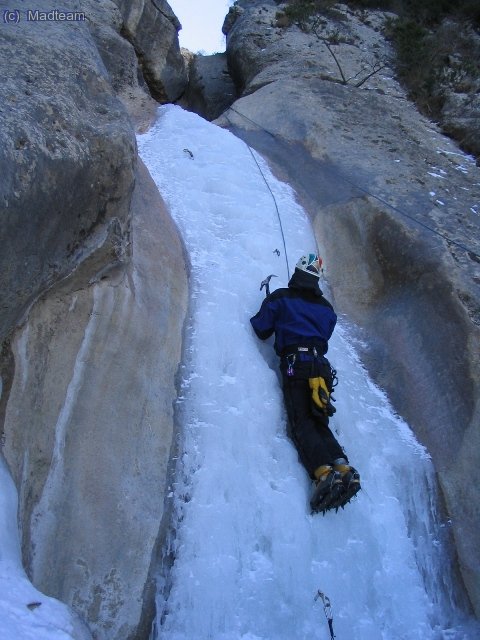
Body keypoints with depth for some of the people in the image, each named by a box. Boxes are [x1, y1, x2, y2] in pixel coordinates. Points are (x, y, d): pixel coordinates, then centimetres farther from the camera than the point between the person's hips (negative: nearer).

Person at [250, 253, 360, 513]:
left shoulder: (280, 297, 8)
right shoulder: (326, 307, 21)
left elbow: (261, 330, 10)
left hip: (295, 363, -5)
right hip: (321, 364, 5)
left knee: (301, 422, -12)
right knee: (319, 423, 7)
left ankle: (324, 471, -34)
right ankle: (343, 468, -15)